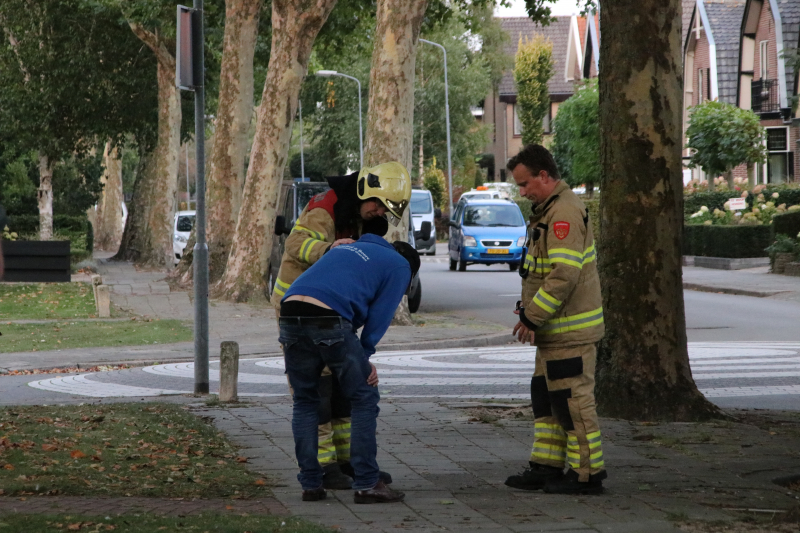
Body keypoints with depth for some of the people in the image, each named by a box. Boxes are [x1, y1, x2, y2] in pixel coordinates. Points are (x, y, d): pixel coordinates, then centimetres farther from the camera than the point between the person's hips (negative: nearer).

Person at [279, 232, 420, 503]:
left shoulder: (345, 248, 37)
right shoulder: (399, 266, 19)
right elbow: (380, 315, 9)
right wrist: (364, 356, 15)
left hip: (290, 313, 6)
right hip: (329, 319, -6)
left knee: (305, 401, 18)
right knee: (364, 399, 8)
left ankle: (310, 484, 17)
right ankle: (367, 484, 6)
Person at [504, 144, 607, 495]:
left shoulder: (564, 213, -19)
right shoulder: (548, 210, 16)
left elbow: (564, 275, -26)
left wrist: (533, 316, -21)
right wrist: (528, 308, 11)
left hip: (570, 332, -11)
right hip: (554, 331, 11)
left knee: (574, 401, -6)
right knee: (546, 398, 16)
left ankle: (588, 474, 0)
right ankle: (546, 467, 23)